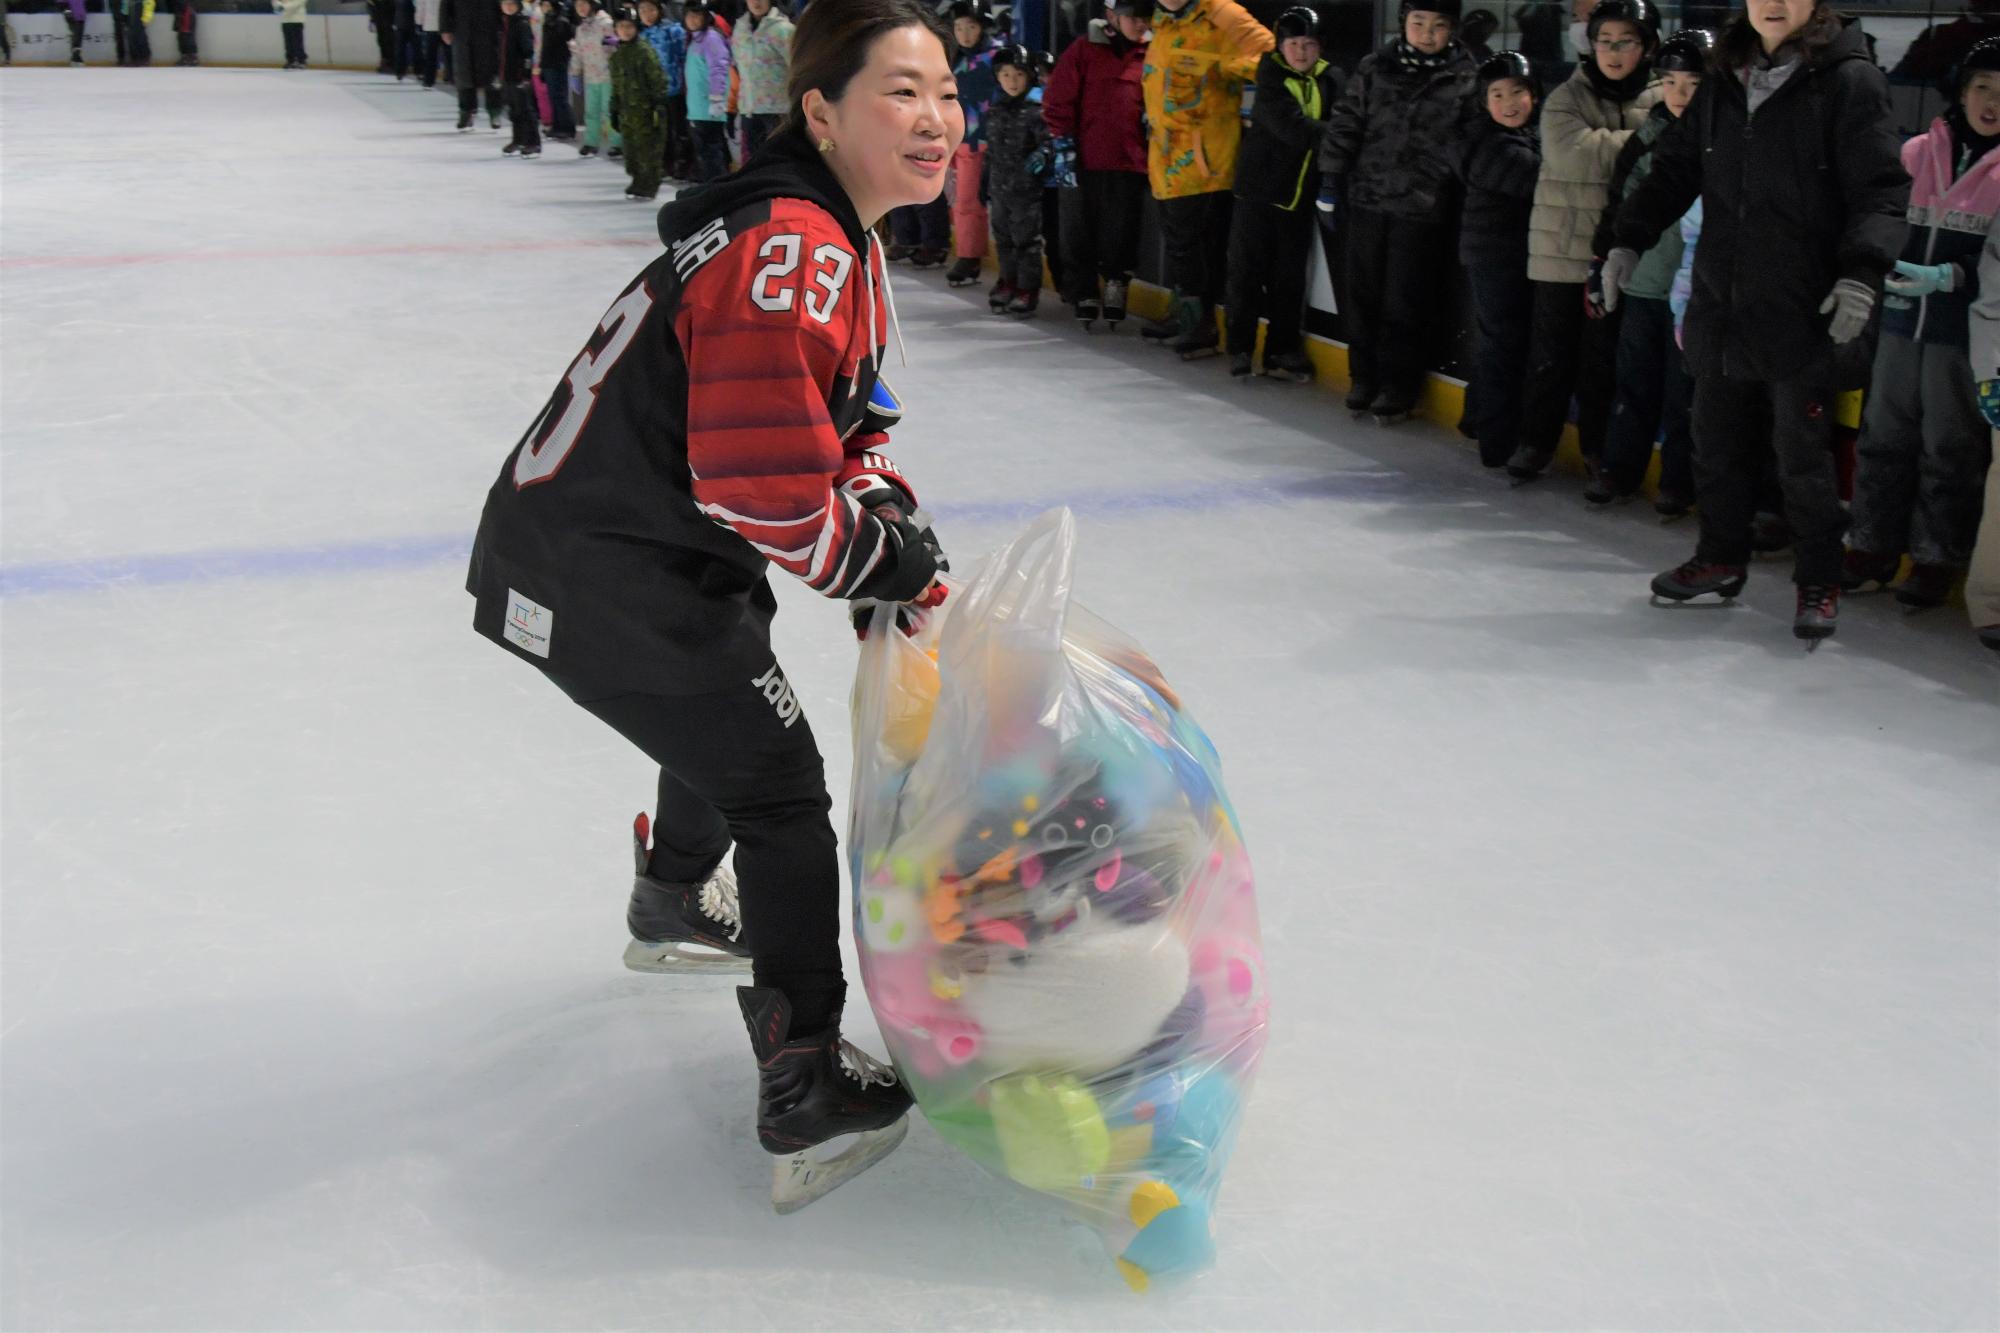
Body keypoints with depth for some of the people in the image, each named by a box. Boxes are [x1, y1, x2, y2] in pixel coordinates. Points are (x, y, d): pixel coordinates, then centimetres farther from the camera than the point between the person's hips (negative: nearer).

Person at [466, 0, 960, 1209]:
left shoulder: (843, 243, 9)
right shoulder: (789, 250, -26)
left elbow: (848, 425, 16)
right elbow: (769, 490, -29)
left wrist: (888, 520, -1)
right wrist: (891, 566, -14)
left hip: (652, 542, 11)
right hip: (597, 579, -11)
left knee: (726, 712, 34)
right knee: (775, 783, -5)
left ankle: (677, 898, 62)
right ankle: (806, 1088, 4)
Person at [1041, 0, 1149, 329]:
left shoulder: (1148, 56, 7)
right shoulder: (1082, 51, -2)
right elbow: (1057, 103, -3)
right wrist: (1064, 151, -8)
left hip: (1129, 166, 2)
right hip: (1082, 165, -2)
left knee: (1121, 237, 4)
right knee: (1079, 236, 5)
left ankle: (1115, 290, 19)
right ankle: (1085, 297, 16)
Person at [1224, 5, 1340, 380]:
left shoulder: (1329, 79, 4)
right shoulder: (1270, 78, -9)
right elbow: (1291, 127, -21)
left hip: (1301, 195, 4)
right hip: (1260, 189, -3)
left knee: (1290, 278, 10)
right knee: (1248, 272, 3)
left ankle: (1282, 351, 19)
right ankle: (1240, 347, 15)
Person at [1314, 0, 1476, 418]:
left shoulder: (1466, 79, -3)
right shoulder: (1375, 68, 4)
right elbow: (1345, 123, 7)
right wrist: (1330, 181, 3)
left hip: (1422, 210, -3)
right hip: (1367, 199, 3)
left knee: (1406, 303, 2)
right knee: (1362, 292, 10)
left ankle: (1398, 386, 15)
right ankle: (1363, 376, 24)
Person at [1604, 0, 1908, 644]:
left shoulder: (1850, 80, -7)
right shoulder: (1723, 83, 10)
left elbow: (1881, 188, -12)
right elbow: (1675, 172, 16)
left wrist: (1861, 271, -24)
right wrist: (1629, 239, 6)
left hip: (1803, 313, -5)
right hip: (1720, 305, 6)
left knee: (1803, 455, 1)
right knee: (1716, 443, 15)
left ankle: (1819, 582, 16)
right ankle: (1721, 558, 33)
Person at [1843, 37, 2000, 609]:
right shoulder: (1918, 152, 6)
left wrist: (1949, 276, -20)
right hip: (1903, 316, 4)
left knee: (1951, 448, 5)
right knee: (1885, 434, 10)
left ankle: (1936, 560, 15)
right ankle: (1872, 548, 21)